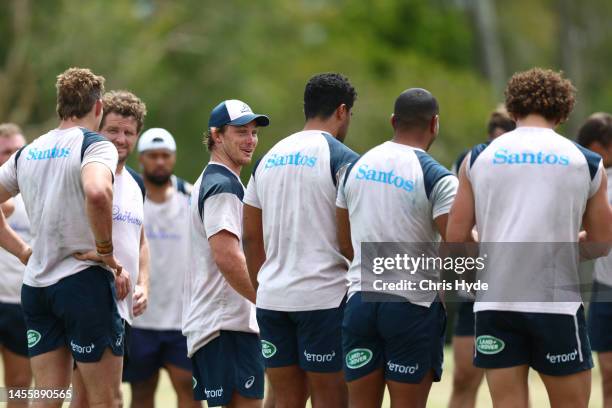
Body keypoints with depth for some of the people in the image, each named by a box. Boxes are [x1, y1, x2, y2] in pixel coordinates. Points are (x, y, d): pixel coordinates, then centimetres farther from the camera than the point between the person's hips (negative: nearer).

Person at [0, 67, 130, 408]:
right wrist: (108, 254, -18)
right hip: (85, 280, -6)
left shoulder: (28, 152, 12)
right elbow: (97, 193, -30)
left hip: (35, 286, 7)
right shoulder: (95, 145, -8)